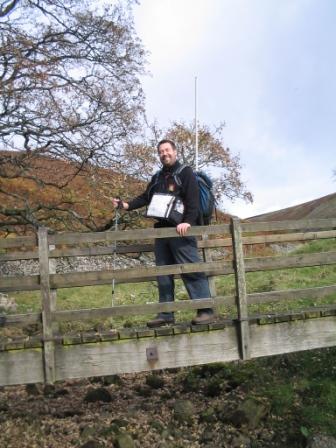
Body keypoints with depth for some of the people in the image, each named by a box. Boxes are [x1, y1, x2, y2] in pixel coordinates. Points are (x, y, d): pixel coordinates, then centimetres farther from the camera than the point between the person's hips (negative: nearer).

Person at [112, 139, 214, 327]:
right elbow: (145, 198, 17)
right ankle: (166, 314, 13)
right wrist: (127, 205, 2)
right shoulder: (157, 178, 22)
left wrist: (188, 221, -23)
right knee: (163, 273, 7)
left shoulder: (186, 172, 1)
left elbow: (193, 199, -11)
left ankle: (206, 310, -4)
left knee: (191, 269, -9)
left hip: (181, 230, -7)